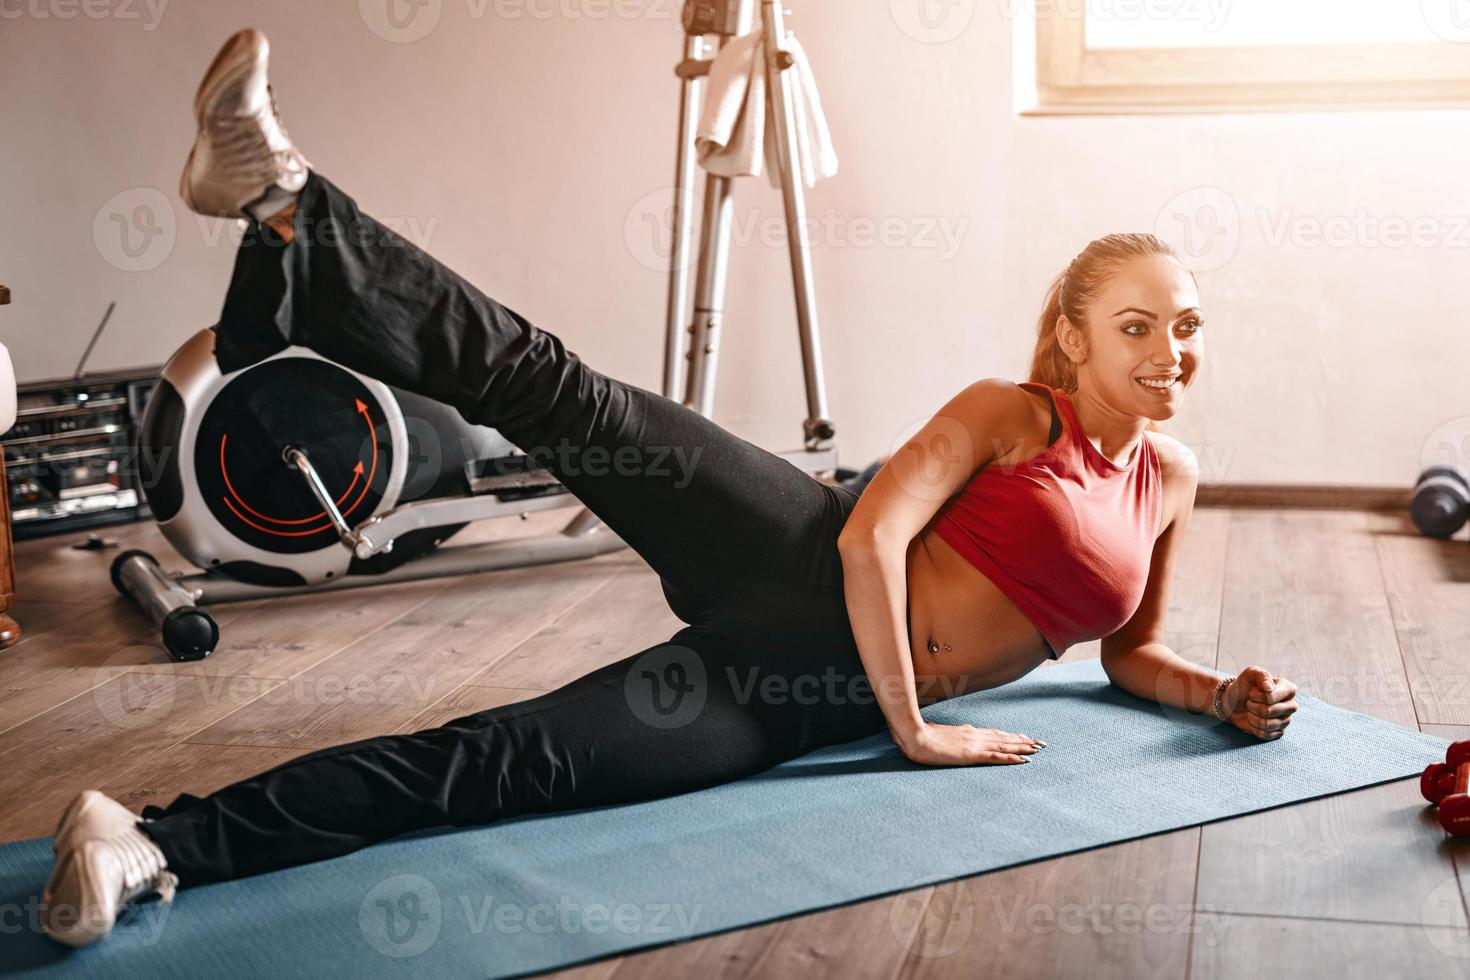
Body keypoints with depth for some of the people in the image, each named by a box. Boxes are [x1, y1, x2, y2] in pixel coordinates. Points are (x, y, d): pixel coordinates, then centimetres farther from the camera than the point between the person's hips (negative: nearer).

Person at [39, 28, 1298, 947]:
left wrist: (1226, 695, 8)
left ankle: (163, 846, -25)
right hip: (804, 587, -2)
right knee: (566, 397, -27)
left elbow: (1130, 650, 27)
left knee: (515, 758, -17)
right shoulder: (1006, 412, 1)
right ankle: (285, 208, -29)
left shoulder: (1171, 481, 17)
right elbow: (869, 539, -12)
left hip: (807, 704, 2)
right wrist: (913, 728, -14)